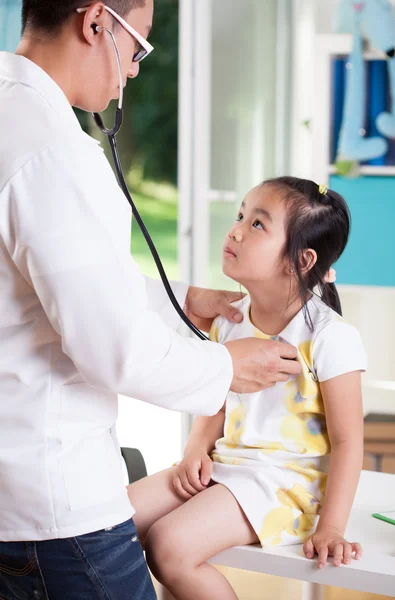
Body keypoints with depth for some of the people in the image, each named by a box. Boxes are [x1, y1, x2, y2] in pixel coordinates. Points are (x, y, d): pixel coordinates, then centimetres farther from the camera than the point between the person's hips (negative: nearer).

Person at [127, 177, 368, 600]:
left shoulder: (330, 337, -15)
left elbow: (347, 441, -13)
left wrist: (330, 527, -18)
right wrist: (197, 450, -4)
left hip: (285, 481, -7)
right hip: (224, 465, 7)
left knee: (169, 545, -25)